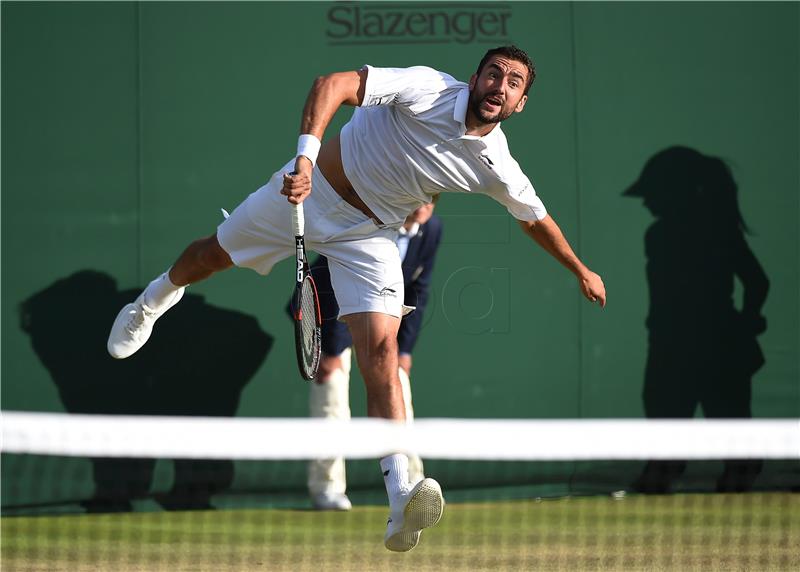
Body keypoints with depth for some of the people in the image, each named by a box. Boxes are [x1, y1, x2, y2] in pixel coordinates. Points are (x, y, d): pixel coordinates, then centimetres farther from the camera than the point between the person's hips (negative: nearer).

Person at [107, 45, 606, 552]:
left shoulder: (497, 166, -12)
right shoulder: (430, 90, -24)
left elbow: (536, 219, 9)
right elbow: (334, 84, -32)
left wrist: (581, 270, 18)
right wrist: (307, 156, -45)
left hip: (368, 238, 1)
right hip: (311, 188, -1)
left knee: (382, 356, -16)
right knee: (215, 253, 19)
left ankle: (402, 507, -26)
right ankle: (159, 296, 59)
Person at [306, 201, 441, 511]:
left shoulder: (431, 229, -11)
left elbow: (417, 291, -2)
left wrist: (404, 348, -5)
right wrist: (332, 351, -25)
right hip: (329, 312, -5)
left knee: (397, 395, -1)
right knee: (331, 395, -11)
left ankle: (410, 484, 4)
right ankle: (326, 487, -4)